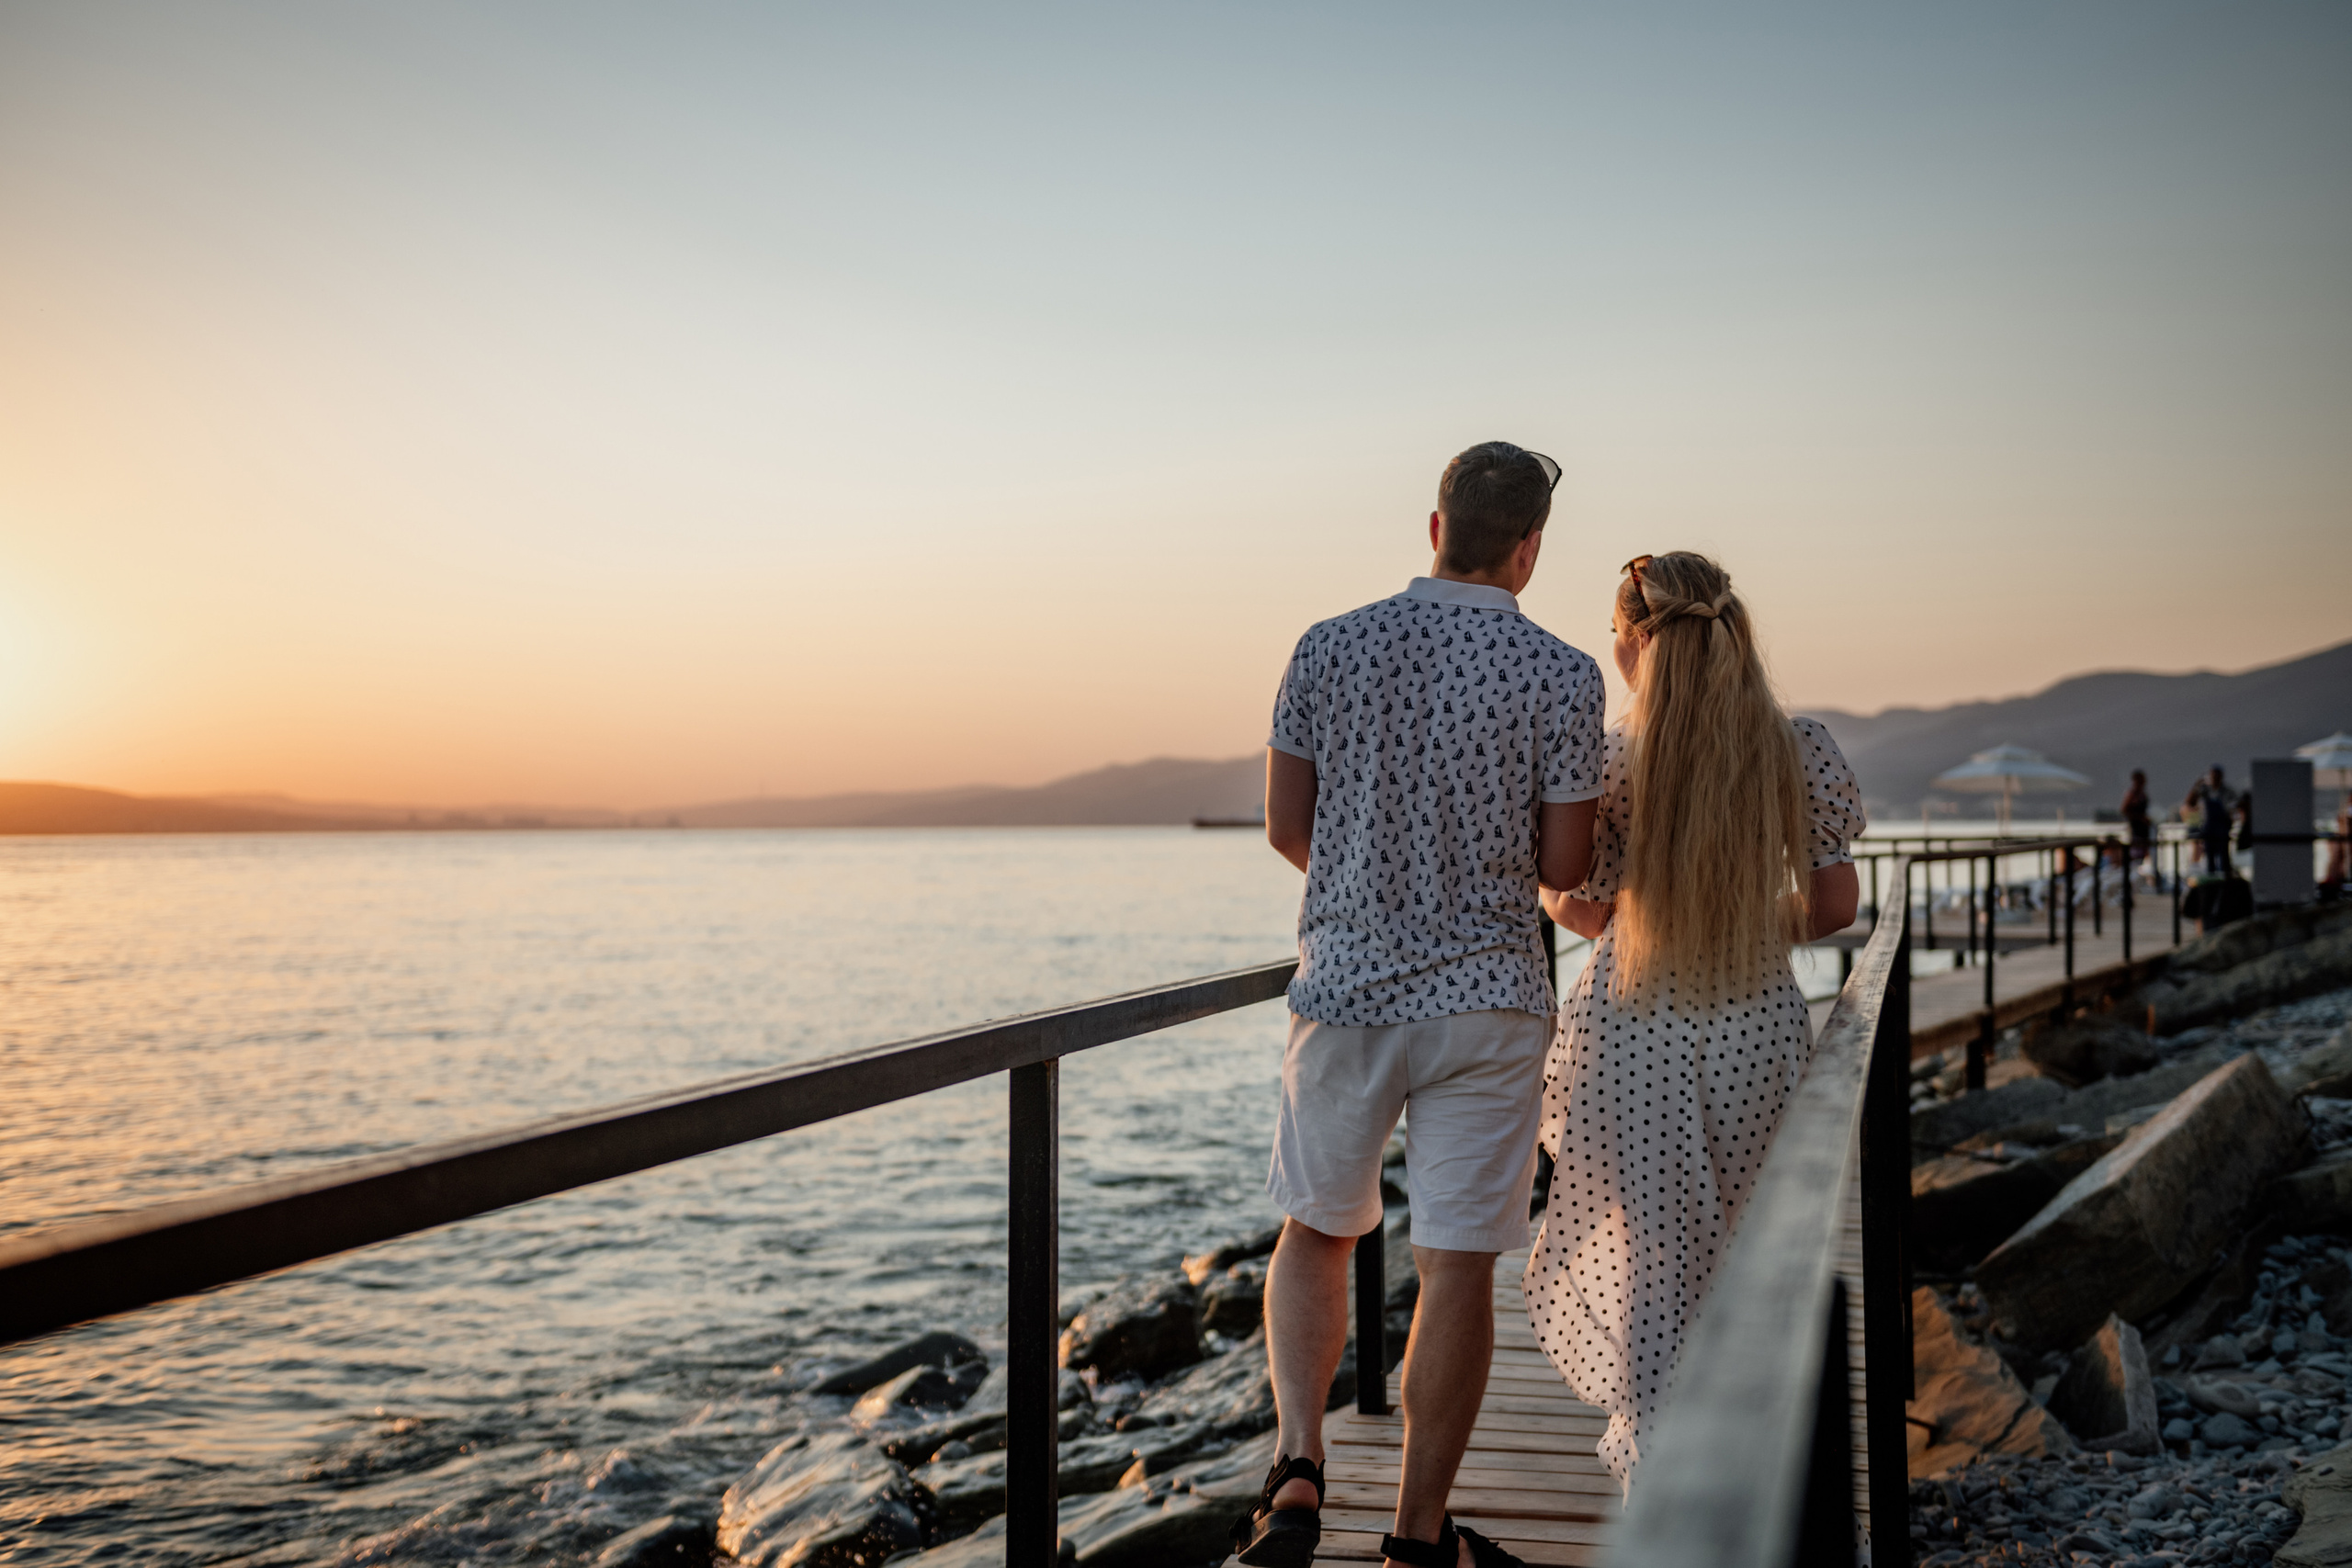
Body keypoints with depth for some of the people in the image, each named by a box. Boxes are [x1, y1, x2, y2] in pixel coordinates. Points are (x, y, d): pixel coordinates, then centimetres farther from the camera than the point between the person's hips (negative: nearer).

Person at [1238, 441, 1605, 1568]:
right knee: (1457, 1265, 6)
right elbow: (1564, 866, -5)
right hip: (1486, 1001, -2)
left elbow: (1285, 825, 4)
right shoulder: (1561, 677, -8)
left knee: (1317, 1231, 19)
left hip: (1342, 984, 2)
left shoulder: (1327, 649, -2)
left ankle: (1297, 1463, 4)